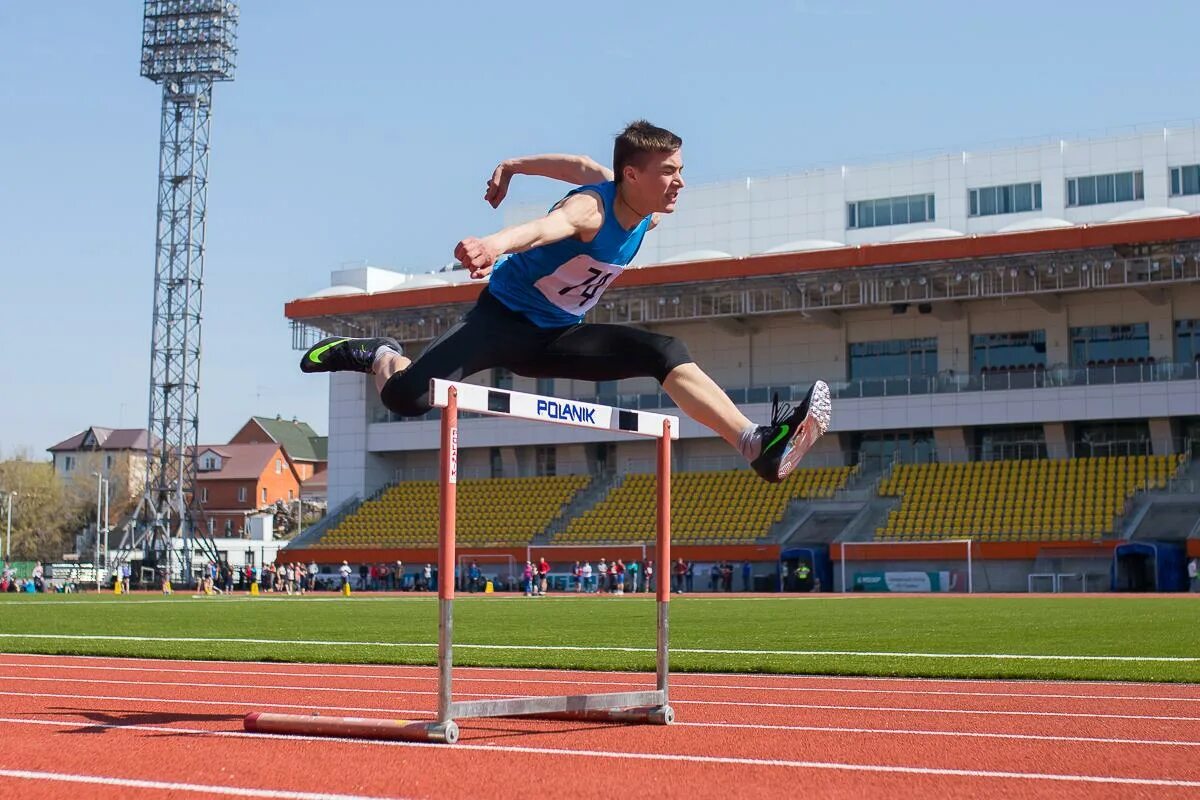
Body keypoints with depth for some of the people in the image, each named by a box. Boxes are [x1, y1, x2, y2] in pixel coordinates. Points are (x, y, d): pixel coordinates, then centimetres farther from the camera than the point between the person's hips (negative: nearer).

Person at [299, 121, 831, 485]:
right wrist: (493, 244, -75)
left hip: (559, 336, 7)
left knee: (666, 354, -14)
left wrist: (513, 167, 29)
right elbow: (545, 226, -53)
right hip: (506, 317, -7)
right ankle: (378, 357, 12)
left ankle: (759, 445, -23)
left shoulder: (647, 219, -3)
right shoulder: (591, 208, -26)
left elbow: (581, 165, 16)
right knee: (405, 396, -25)